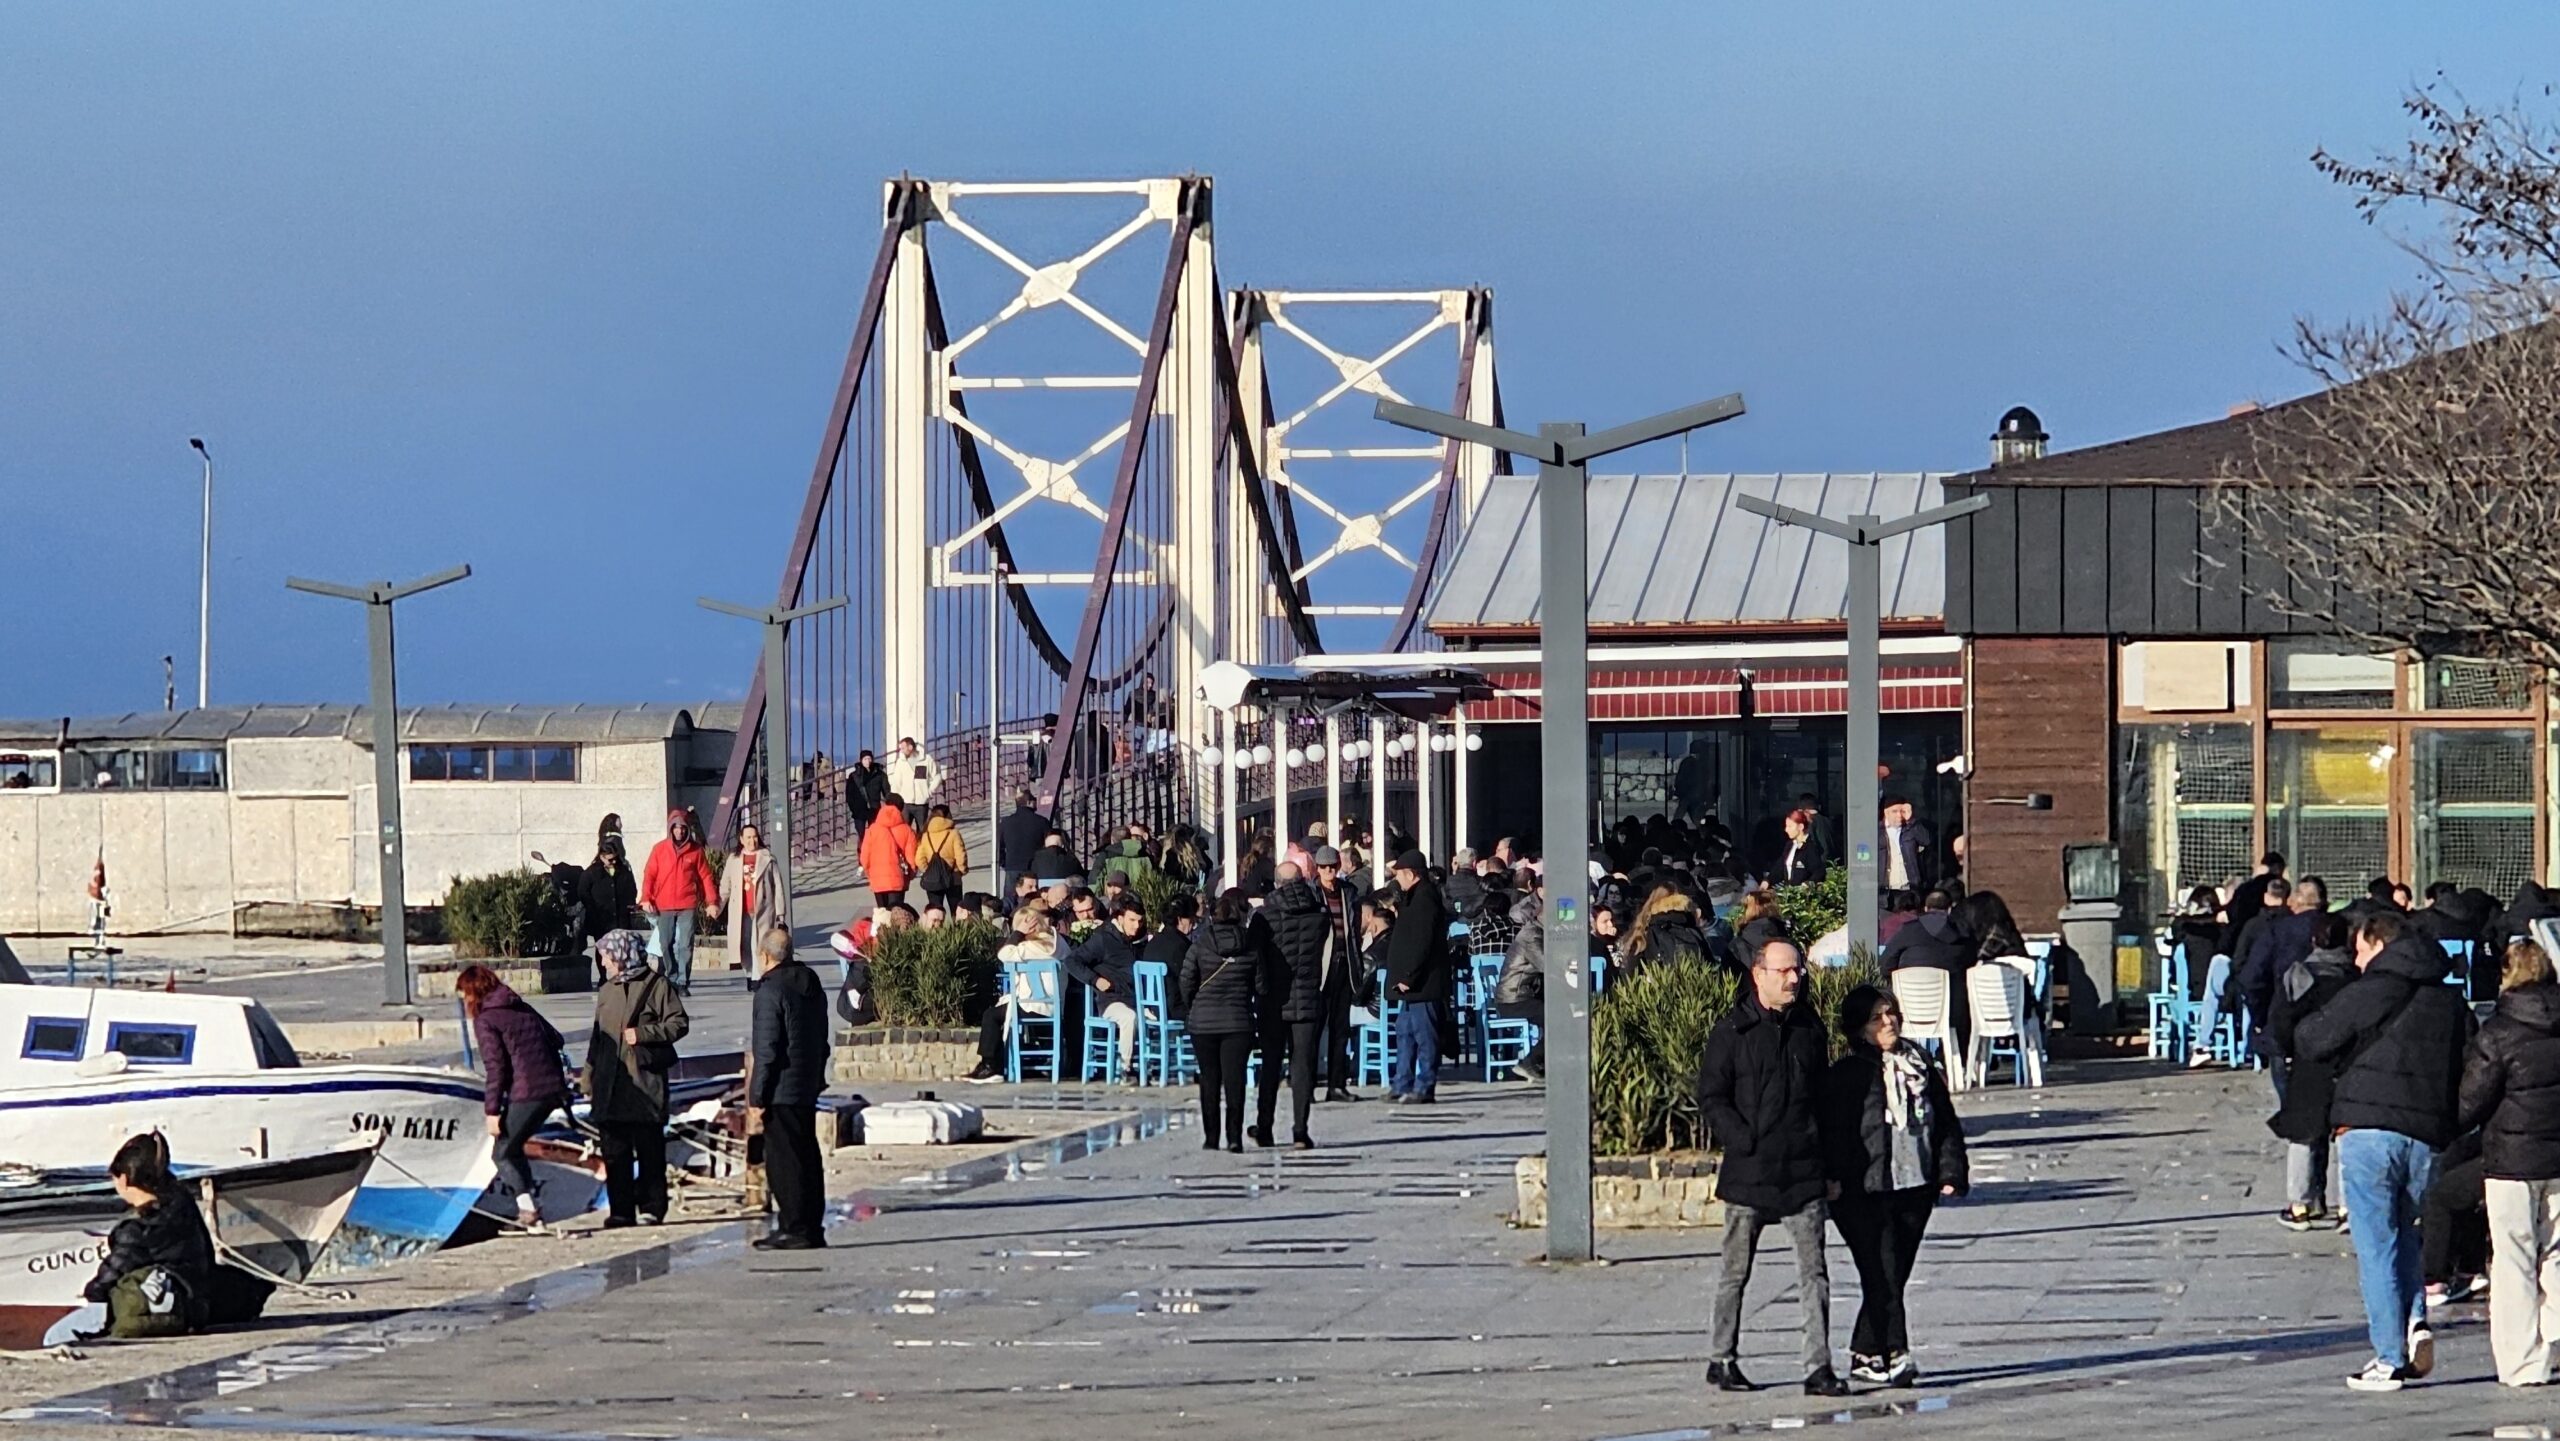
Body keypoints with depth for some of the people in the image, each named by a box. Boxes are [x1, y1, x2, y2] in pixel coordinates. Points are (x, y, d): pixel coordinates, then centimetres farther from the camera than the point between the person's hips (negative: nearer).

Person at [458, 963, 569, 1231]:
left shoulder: (485, 1020, -5)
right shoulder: (523, 1009, 18)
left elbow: (495, 1066, -12)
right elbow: (555, 1040, 20)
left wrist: (492, 1110, -10)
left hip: (525, 1094, -8)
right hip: (553, 1088, 8)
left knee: (504, 1152, 5)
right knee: (513, 1146, 20)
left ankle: (527, 1206, -8)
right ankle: (530, 1207, 16)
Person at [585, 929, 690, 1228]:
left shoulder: (656, 986, -2)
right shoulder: (606, 991, 18)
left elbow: (679, 1023, -5)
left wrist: (643, 1033, -15)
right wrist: (589, 1077, 17)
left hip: (645, 1082, -6)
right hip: (609, 1085, 6)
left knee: (649, 1150, -2)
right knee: (614, 1152, 4)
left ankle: (651, 1209, 2)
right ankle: (620, 1211, 8)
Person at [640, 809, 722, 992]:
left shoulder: (695, 850, 4)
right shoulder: (659, 849, 5)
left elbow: (706, 876, 5)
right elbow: (649, 875, 3)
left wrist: (712, 901, -1)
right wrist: (646, 898, -9)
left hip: (688, 906, -1)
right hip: (664, 907, 1)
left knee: (685, 945, -6)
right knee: (666, 945, 4)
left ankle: (683, 982, -5)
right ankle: (672, 978, 16)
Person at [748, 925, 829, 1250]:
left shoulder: (771, 990, -16)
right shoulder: (811, 983, 11)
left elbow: (766, 1051, -18)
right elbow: (821, 1038, 18)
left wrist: (757, 1099, -14)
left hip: (781, 1089, -9)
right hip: (809, 1087, 9)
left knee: (784, 1160, -5)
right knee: (808, 1157, 12)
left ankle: (794, 1229, -5)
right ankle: (812, 1228, 16)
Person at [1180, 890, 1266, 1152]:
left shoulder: (1202, 941, -4)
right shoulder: (1252, 943, -4)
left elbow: (1185, 981, -2)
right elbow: (1261, 984, 1)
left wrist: (1190, 1012, 13)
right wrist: (1258, 1010, 18)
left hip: (1203, 1021, 1)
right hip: (1239, 1020, -1)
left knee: (1209, 1079, 9)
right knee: (1234, 1078, 1)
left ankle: (1211, 1137, 10)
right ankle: (1234, 1136, -8)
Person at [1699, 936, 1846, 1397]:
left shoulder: (1809, 1029, 11)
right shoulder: (1732, 1032, -3)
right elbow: (1711, 1099, -3)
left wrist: (1828, 1166, 13)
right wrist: (1746, 1142, -14)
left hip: (1803, 1172, 3)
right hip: (1748, 1174, -3)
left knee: (1813, 1272, -2)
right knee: (1735, 1272, 7)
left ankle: (1818, 1367, -2)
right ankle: (1721, 1359, 19)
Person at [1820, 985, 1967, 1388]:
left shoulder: (1922, 1068, 13)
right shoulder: (1845, 1075, -5)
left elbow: (1946, 1124, 17)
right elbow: (1833, 1134, -8)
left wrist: (1950, 1172, 8)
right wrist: (1836, 1181, -16)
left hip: (1915, 1189, 6)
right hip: (1866, 1193, -6)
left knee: (1893, 1277, 8)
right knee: (1883, 1276, -11)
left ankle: (1865, 1355, 17)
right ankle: (1895, 1355, -12)